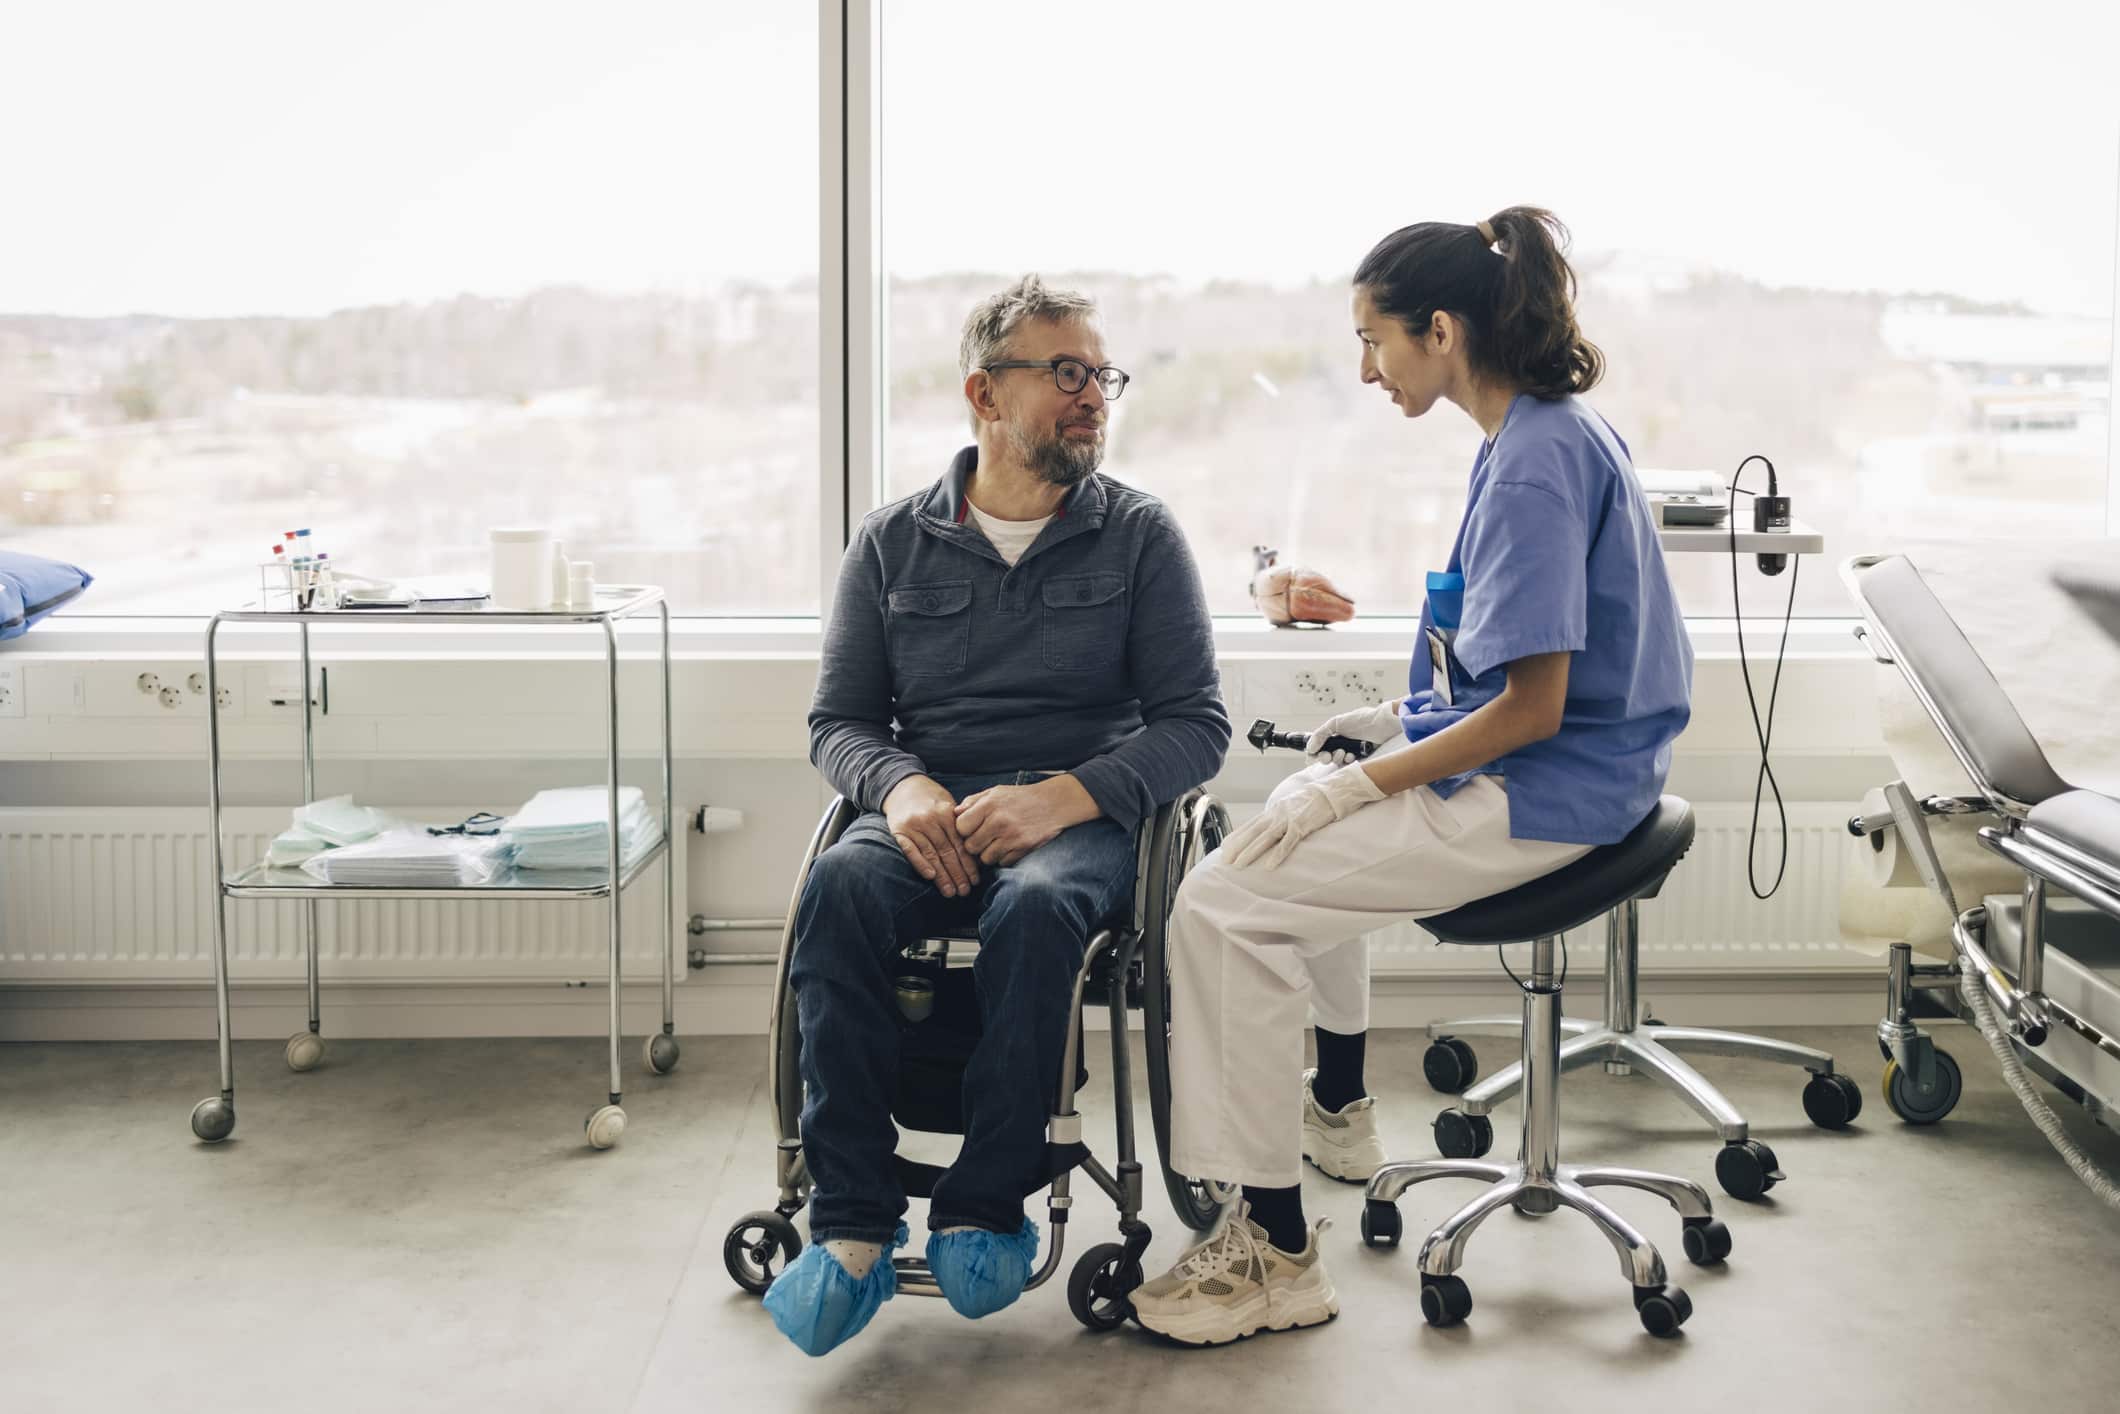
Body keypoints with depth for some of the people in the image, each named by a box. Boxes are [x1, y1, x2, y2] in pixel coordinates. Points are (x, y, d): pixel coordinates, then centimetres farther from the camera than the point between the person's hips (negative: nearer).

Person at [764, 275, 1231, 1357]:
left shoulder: (1139, 536, 8)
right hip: (930, 815, 2)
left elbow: (1195, 725, 1)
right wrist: (901, 788, -12)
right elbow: (837, 721, 13)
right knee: (840, 888, -32)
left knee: (1035, 905, -37)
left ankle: (984, 1208, -23)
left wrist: (1062, 797, -17)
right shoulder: (893, 544, 13)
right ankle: (852, 1227, -30)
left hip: (1079, 817, -1)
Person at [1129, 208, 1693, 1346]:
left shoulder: (1538, 462, -22)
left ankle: (1277, 1253, -11)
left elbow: (1533, 705, -24)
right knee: (1307, 803, 32)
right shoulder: (1543, 433, 10)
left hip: (1542, 794, -11)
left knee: (1225, 905, -17)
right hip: (1536, 761, 11)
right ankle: (1337, 1112, 43)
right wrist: (1400, 718, 13)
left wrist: (1362, 784, -19)